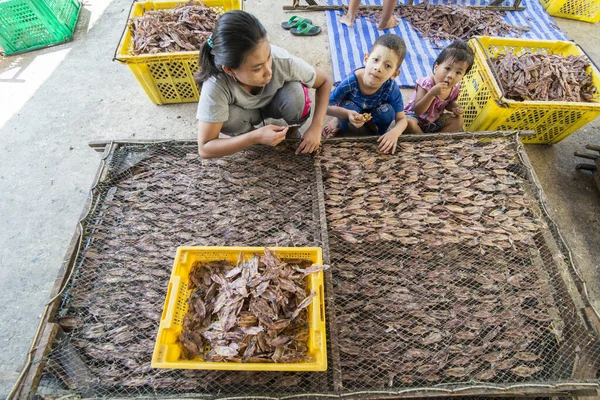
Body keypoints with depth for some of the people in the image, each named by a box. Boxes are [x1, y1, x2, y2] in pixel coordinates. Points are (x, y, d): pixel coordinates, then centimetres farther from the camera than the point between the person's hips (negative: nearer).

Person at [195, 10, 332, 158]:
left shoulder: (282, 61, -35)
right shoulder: (216, 85, -39)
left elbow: (325, 82, -18)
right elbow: (204, 149, -34)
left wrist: (315, 128, -31)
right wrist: (255, 137, -44)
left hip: (276, 103, 1)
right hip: (245, 112, 0)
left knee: (294, 92, -32)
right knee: (229, 116, -33)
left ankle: (292, 131, 1)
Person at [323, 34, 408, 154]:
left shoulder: (392, 88, -29)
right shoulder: (351, 82, -34)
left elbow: (401, 119, -21)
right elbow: (325, 106, -26)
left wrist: (394, 133, -45)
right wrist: (347, 114, -44)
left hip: (373, 118, 1)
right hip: (353, 115, -1)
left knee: (387, 110, -28)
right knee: (349, 106, -32)